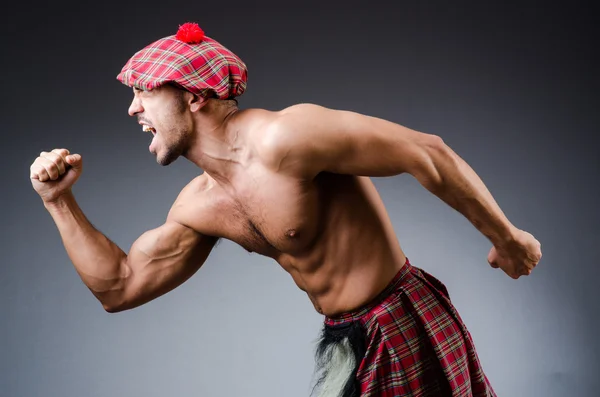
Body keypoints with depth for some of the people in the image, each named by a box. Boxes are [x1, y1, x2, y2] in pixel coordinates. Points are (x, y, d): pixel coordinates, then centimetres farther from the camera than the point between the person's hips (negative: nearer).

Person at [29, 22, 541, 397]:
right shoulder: (201, 206, 4)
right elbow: (119, 286, 10)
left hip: (404, 329, -8)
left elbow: (427, 153, -20)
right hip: (345, 345, 8)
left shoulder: (283, 138, -23)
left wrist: (505, 237, -11)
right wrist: (61, 202, 2)